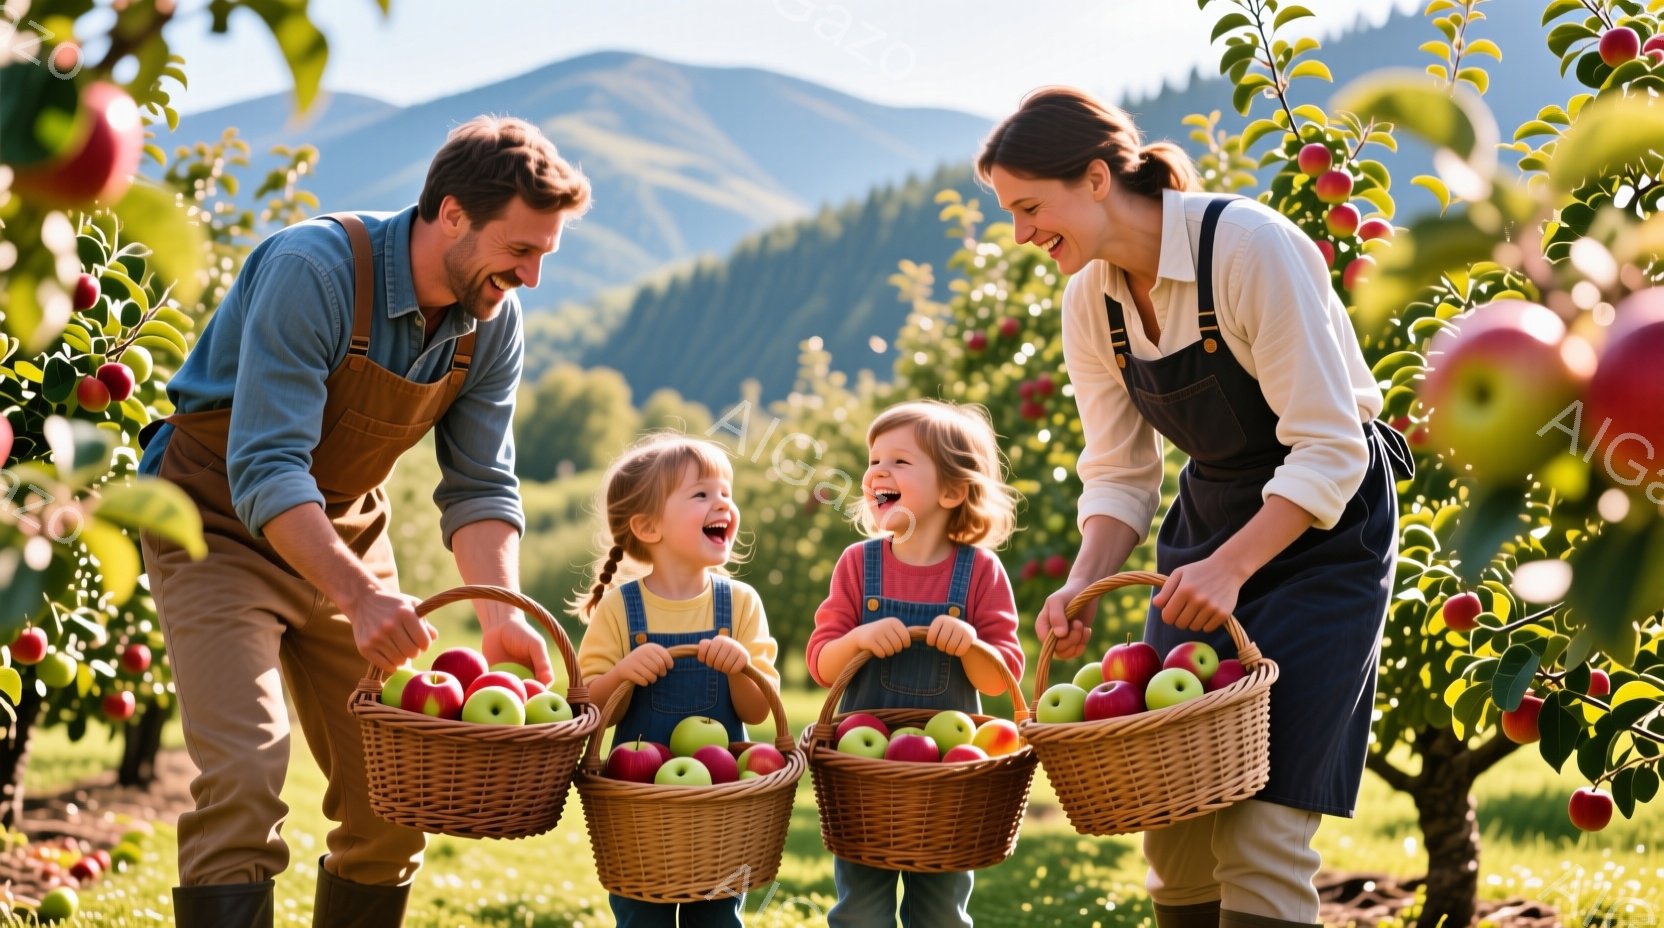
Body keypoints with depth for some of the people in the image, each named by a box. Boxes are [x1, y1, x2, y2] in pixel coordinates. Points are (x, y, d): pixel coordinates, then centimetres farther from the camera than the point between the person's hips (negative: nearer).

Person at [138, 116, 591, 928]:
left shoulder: (492, 322, -8)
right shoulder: (313, 270, -28)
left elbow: (479, 487, -3)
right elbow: (266, 469, -34)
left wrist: (502, 615, -20)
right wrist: (360, 596, -46)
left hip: (346, 532, 7)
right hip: (221, 524, -6)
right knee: (243, 777, -22)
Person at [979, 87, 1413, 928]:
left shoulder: (1251, 247, -23)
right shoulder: (1090, 301, -2)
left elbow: (1328, 450, -23)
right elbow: (1120, 477, 3)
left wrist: (1231, 567, -31)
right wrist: (1081, 586, -14)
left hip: (1321, 527, -6)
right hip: (1209, 520, 6)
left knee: (1259, 823, -13)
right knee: (1170, 813, 1)